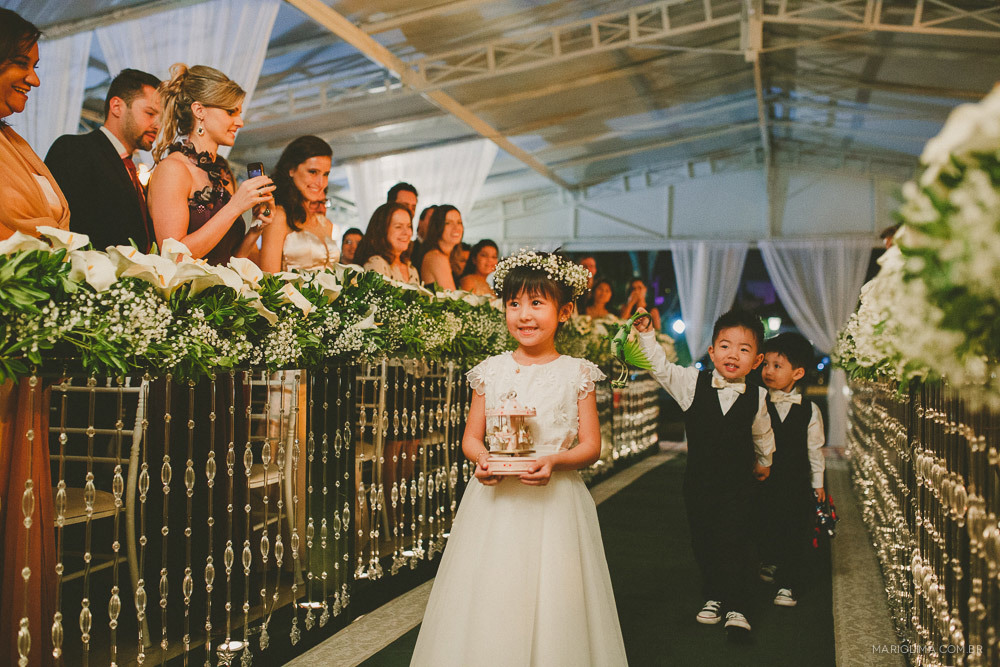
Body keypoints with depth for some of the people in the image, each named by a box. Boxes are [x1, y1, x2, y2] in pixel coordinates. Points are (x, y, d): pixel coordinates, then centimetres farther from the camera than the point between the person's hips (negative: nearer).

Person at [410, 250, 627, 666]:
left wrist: (554, 461, -18)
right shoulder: (490, 371, 5)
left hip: (555, 500, -1)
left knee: (551, 606, 2)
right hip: (496, 500, 2)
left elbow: (590, 446, 0)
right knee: (489, 599, 5)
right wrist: (482, 459, -13)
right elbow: (471, 437, 9)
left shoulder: (576, 374, 0)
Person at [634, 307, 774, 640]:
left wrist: (764, 462, 28)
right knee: (703, 543, 12)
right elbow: (661, 367, -14)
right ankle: (714, 597, 30)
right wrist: (646, 335, -27)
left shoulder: (757, 398, -4)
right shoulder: (693, 383, -7)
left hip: (737, 484, -1)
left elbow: (762, 434, 14)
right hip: (699, 481, 2)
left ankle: (736, 608, 4)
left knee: (735, 545, -6)